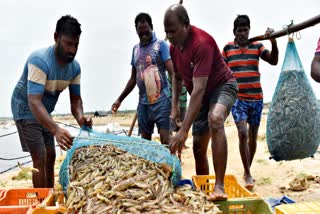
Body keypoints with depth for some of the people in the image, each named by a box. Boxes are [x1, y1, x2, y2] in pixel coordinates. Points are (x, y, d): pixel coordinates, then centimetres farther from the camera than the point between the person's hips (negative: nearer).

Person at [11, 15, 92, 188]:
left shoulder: (75, 67, -11)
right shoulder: (40, 60, -33)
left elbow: (75, 98, -7)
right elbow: (34, 102, -41)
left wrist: (80, 117, -30)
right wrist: (56, 130, -54)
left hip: (45, 112, 8)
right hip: (26, 110, -7)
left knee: (50, 156, 12)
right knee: (40, 159, -12)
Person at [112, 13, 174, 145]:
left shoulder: (160, 45, -4)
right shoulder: (135, 49, 13)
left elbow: (172, 71, -13)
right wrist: (120, 99, 17)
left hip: (161, 100, -5)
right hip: (143, 102, 6)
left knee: (165, 140, -8)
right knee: (145, 140, 9)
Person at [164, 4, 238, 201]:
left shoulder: (201, 43, -29)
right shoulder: (174, 46, -3)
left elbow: (198, 90, -36)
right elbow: (177, 76, 16)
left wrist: (184, 130, -40)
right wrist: (175, 105, 4)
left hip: (222, 86, -8)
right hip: (202, 95, 8)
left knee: (215, 119, -40)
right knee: (198, 146, 7)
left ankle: (219, 187, -40)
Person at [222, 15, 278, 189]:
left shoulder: (257, 46, 5)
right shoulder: (227, 48, 4)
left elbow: (273, 61, -7)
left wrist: (273, 41, -22)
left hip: (256, 99, 2)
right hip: (237, 98, -2)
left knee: (253, 136, 10)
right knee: (243, 133, -17)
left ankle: (247, 172, 27)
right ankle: (248, 175, -8)